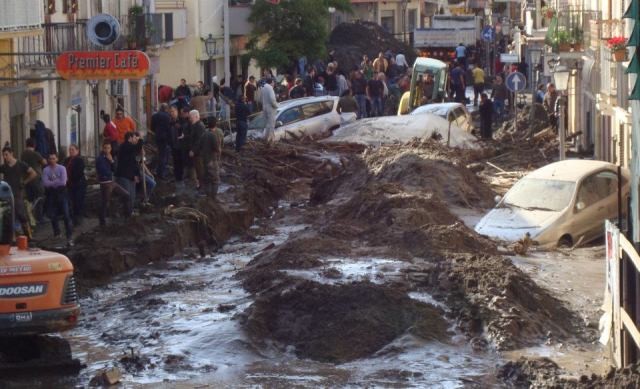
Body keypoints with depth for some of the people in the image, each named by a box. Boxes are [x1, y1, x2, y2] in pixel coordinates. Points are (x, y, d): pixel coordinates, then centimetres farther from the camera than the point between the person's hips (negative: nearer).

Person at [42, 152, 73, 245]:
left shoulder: (62, 168, -5)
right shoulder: (46, 170, -1)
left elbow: (63, 182, -15)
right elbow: (45, 183, -12)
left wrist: (51, 183, -10)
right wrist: (57, 182, -13)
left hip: (61, 192, -2)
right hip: (51, 193, 2)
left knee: (66, 215, -9)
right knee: (52, 215, 10)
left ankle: (69, 237, -9)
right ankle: (56, 232, 34)